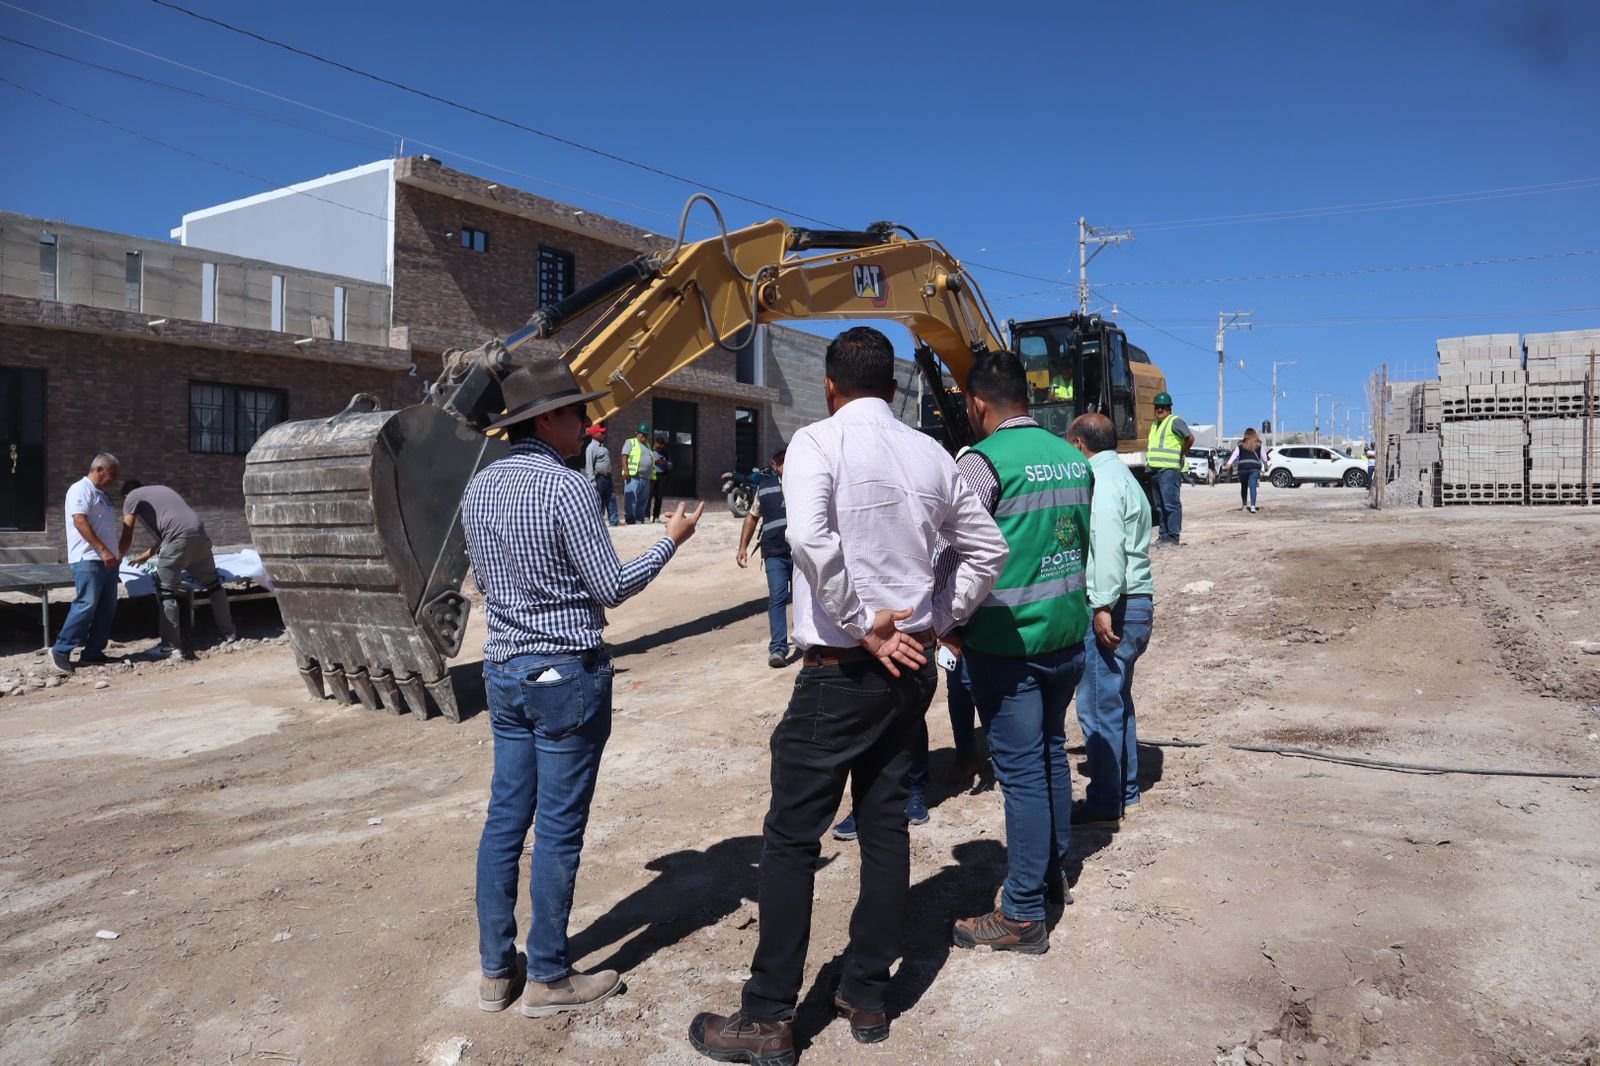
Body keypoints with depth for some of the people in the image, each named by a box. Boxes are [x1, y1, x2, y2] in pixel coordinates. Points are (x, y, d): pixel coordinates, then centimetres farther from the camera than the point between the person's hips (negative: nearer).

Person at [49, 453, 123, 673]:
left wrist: (114, 553, 22)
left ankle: (93, 652, 10)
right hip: (88, 559, -9)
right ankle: (60, 651, -6)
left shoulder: (100, 493, 21)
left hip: (106, 560, 10)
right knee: (86, 605, -13)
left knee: (107, 608, 6)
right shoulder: (81, 489, -7)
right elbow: (80, 521, -18)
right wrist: (103, 550, -23)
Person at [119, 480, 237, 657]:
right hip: (199, 532, 7)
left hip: (179, 538, -6)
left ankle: (171, 646, 1)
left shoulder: (131, 497, 16)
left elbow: (126, 540, 15)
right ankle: (229, 634, 26)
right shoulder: (160, 489, 36)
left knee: (166, 591, 2)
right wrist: (146, 555, 49)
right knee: (212, 584, 19)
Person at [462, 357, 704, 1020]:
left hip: (503, 670, 8)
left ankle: (496, 969, 23)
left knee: (504, 819, 13)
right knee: (558, 829, 3)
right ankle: (548, 980, 15)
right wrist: (672, 540, 0)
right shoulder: (567, 487, -17)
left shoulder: (479, 487, 7)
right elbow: (613, 587, -12)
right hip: (567, 674, -7)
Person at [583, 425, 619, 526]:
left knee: (611, 499, 5)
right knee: (598, 501, -2)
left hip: (607, 477, 8)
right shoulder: (591, 448, -11)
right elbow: (589, 466, -15)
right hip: (598, 478, -8)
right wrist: (592, 482, -20)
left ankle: (613, 520, 7)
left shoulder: (603, 446, 15)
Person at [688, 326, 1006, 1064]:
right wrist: (939, 618, 11)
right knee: (885, 822, 14)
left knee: (792, 835, 3)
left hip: (843, 669, -6)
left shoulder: (818, 441, -10)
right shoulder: (929, 453, 8)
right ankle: (867, 997, 26)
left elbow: (810, 538, -27)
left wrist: (863, 628, -18)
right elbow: (987, 548, 13)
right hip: (911, 664, 6)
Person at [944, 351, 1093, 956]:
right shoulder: (1072, 457, 7)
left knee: (1021, 770, -2)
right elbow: (1085, 541, 15)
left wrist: (951, 628, -6)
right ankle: (1053, 868, 38)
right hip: (1067, 633, 7)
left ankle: (1023, 916, 7)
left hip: (1007, 642, -7)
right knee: (1051, 749, 21)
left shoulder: (984, 462, -15)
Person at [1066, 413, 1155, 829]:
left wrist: (1104, 606, -26)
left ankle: (1104, 804, 3)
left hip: (1113, 608, -11)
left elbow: (1108, 545, -23)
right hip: (1137, 603, 11)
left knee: (1098, 708, -4)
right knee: (1117, 702, 17)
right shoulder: (1123, 476, 19)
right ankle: (1125, 793, 26)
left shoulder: (1101, 480, -12)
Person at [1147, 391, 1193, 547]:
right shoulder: (1155, 425, 22)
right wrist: (1149, 457, 20)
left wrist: (1181, 454, -6)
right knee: (1160, 505, 11)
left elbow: (1190, 438, -14)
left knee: (1171, 503, -10)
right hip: (1156, 470, 9)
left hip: (1169, 470, -9)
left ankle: (1173, 536, -9)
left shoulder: (1175, 421, -5)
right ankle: (1164, 535, 16)